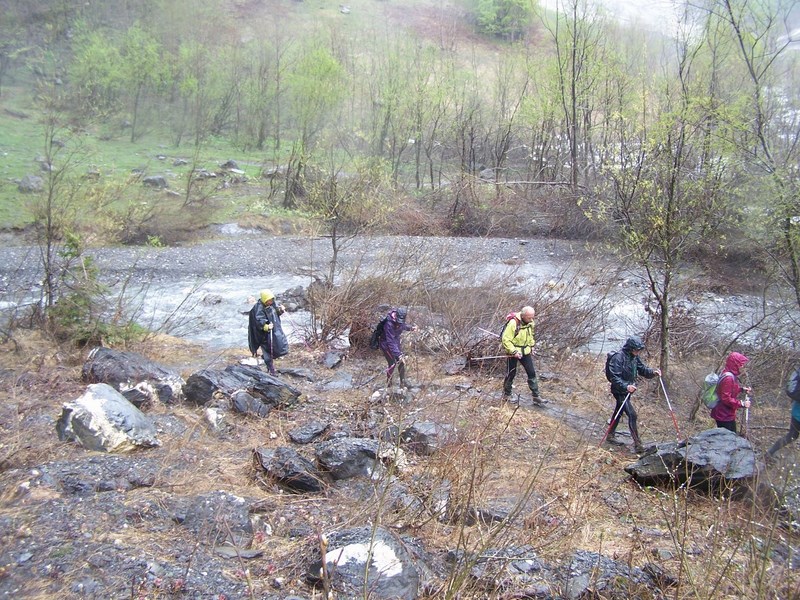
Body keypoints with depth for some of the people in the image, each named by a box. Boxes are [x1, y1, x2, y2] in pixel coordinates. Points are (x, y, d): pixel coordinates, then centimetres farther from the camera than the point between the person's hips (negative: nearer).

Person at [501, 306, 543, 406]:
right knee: (511, 374, 6)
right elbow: (505, 339, -24)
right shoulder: (513, 323, -26)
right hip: (512, 352, -6)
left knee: (532, 373, 2)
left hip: (525, 352, 6)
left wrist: (531, 347, 12)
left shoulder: (530, 323, -3)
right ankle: (506, 395, 25)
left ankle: (535, 396, 8)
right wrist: (514, 351, -26)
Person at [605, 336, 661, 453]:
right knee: (632, 414, -14)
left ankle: (610, 435, 35)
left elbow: (642, 369, 10)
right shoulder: (618, 357, -22)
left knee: (618, 412, 20)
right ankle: (637, 443, -11)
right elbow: (614, 377, -25)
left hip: (627, 391, 9)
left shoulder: (634, 357, 4)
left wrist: (653, 372, -9)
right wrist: (626, 386, -37)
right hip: (620, 391, -9)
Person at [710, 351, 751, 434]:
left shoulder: (731, 375, 7)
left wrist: (742, 389, 10)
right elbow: (726, 399, -26)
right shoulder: (728, 378, -25)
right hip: (724, 416, -11)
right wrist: (742, 403, -21)